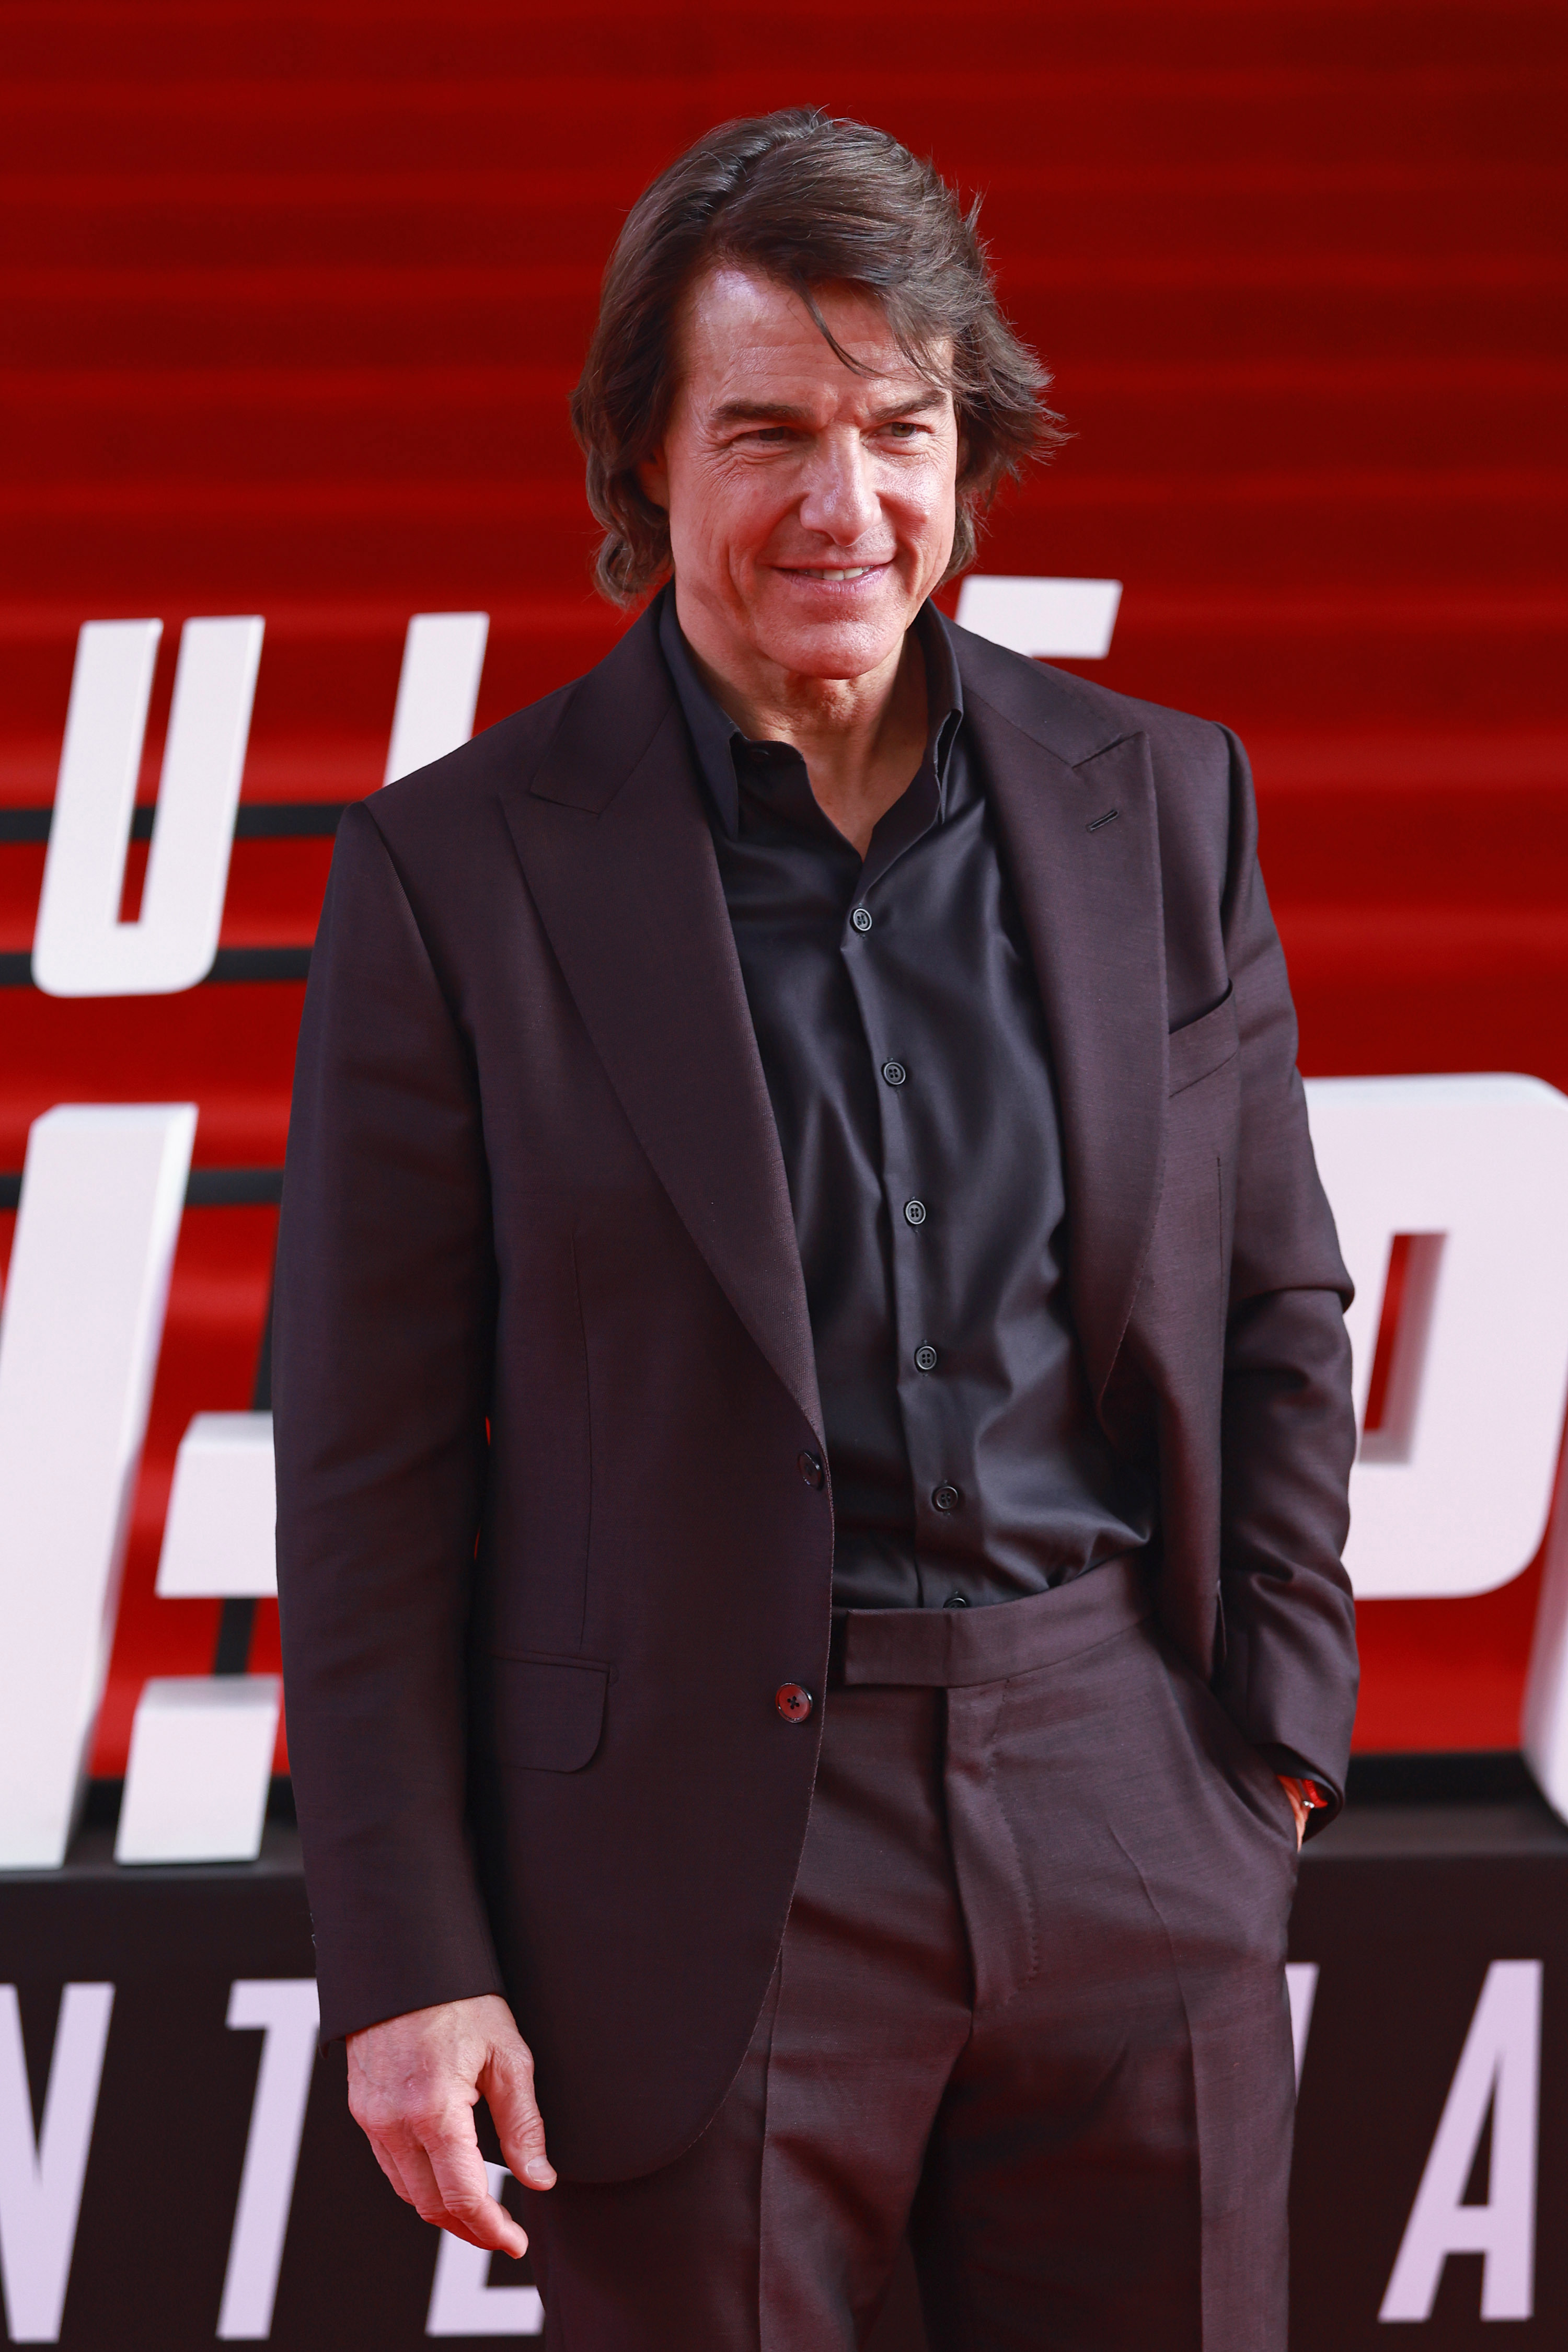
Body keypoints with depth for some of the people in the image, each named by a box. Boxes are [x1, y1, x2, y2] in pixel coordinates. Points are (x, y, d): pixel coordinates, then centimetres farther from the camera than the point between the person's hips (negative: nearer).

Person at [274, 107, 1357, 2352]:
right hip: (699, 1878, -3)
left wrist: (1278, 1736, 6)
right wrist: (407, 1966, -6)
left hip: (1127, 1830, 3)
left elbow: (1277, 1311, 14)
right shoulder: (463, 869, -3)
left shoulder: (1160, 803, 7)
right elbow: (370, 1470, -3)